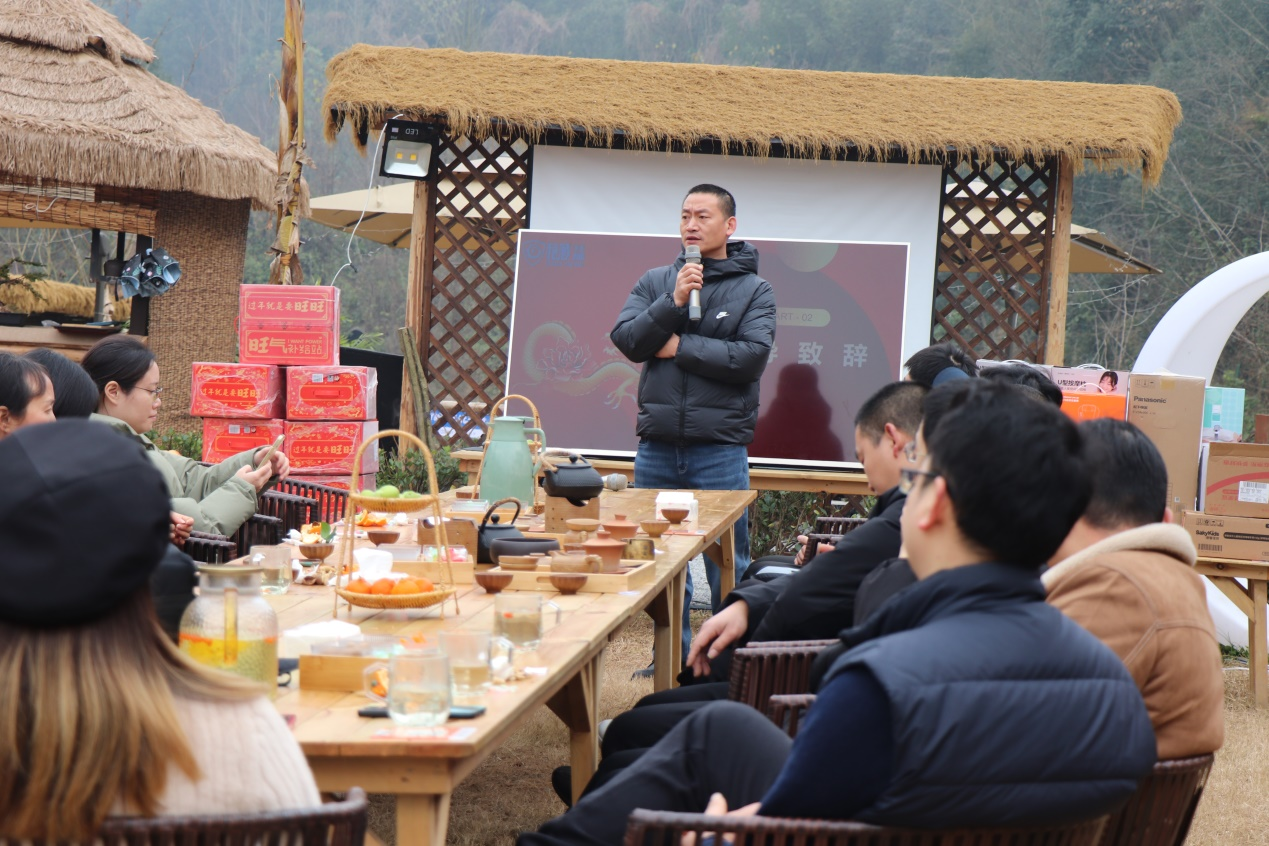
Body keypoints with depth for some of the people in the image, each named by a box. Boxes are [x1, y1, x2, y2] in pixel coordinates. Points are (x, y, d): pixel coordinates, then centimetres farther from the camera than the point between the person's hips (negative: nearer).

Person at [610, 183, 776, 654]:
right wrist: (673, 303, -14)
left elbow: (752, 356, -12)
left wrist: (681, 347, -9)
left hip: (720, 447, -3)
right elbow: (625, 339, -2)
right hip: (658, 445, 3)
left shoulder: (753, 290, 2)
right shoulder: (655, 282, 11)